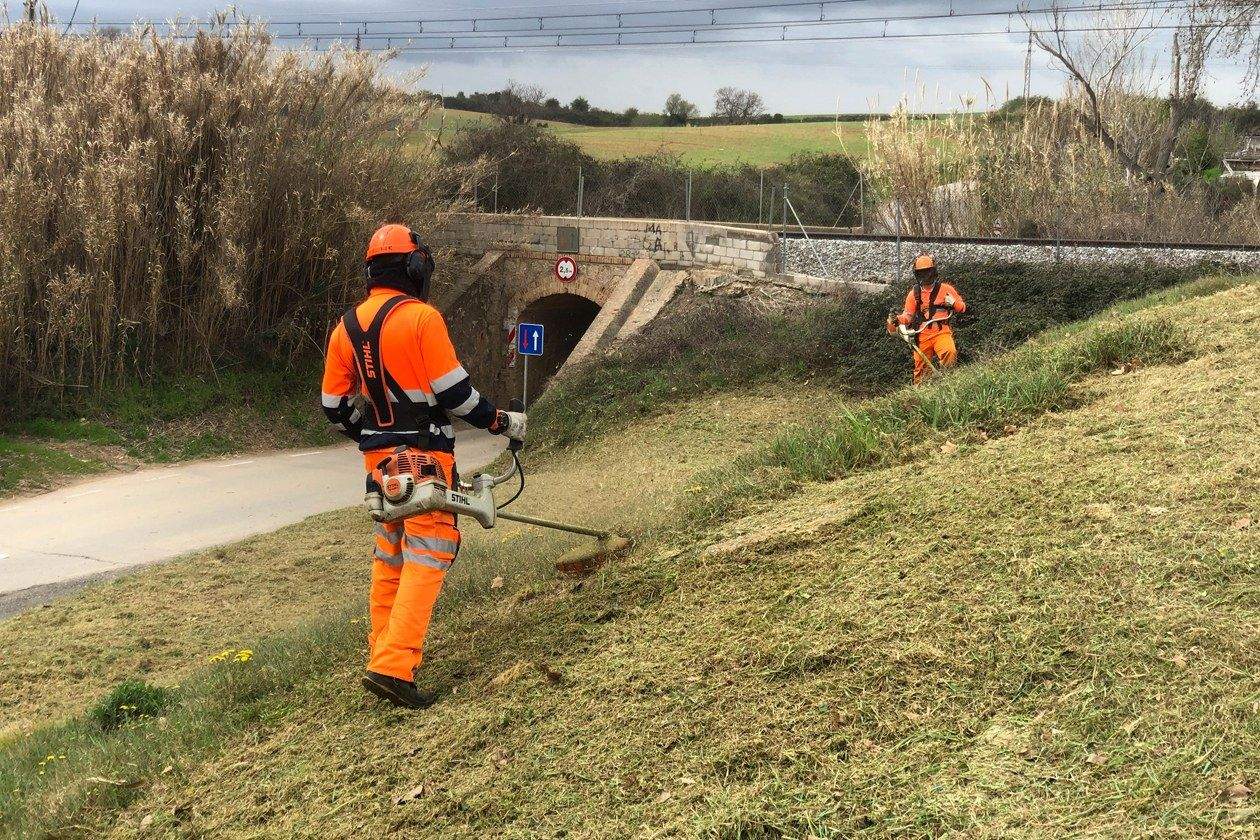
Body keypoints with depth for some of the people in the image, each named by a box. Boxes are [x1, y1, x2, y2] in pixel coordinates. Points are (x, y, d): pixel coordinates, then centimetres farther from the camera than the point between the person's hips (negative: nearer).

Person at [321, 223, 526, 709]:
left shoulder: (346, 327, 7)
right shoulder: (421, 318, -13)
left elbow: (334, 405, 12)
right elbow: (454, 391, -15)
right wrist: (501, 422, 0)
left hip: (378, 457, 7)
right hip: (425, 456, -7)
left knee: (388, 557, 18)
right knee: (427, 557, -5)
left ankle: (383, 658, 23)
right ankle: (394, 667, -15)